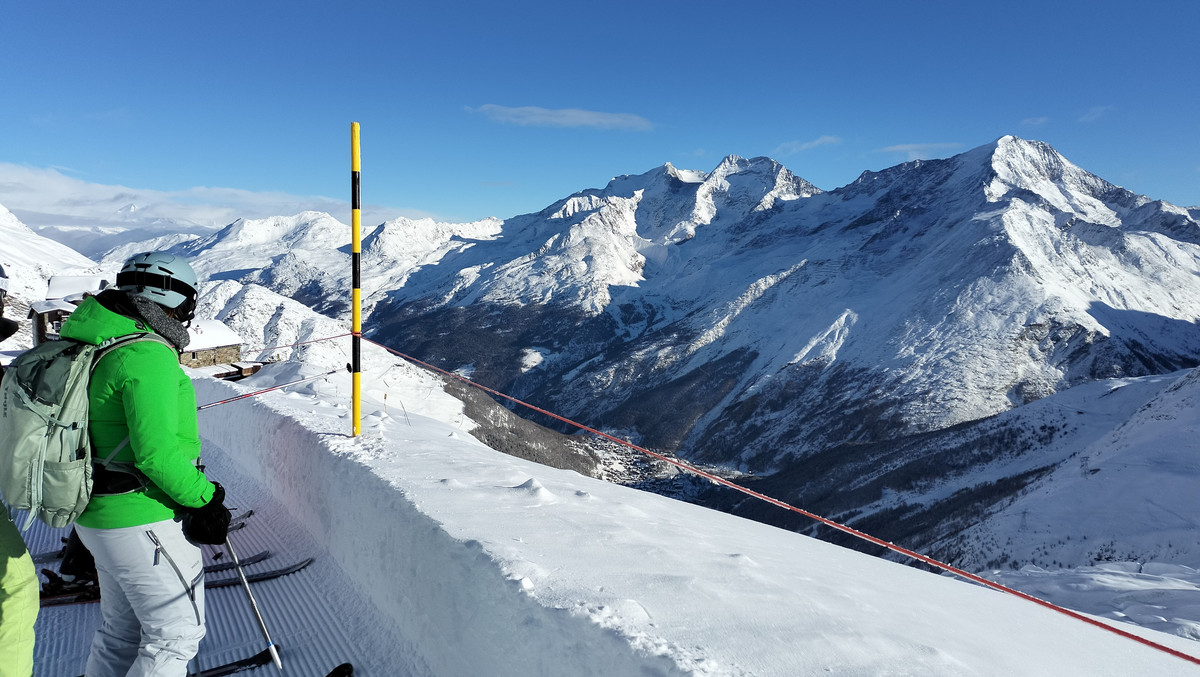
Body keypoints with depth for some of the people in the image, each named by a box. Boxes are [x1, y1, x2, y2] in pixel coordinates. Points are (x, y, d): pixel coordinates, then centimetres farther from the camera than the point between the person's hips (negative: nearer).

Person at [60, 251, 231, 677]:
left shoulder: (89, 347, 8)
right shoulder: (147, 355, -22)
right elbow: (156, 452, -26)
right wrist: (204, 499, -14)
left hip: (99, 515, 10)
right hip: (144, 521, -10)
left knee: (122, 632, 24)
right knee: (177, 635, 5)